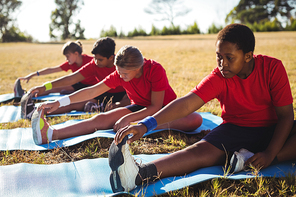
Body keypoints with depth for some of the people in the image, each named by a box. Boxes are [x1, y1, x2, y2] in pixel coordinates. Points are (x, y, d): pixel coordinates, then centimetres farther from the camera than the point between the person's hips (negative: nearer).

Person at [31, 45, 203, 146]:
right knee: (102, 119, -21)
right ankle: (51, 134, -37)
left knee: (196, 119, -35)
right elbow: (92, 91, -15)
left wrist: (129, 119, -38)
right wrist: (59, 103, -23)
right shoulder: (119, 74, -13)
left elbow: (156, 107, -27)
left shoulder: (155, 70, -27)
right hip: (140, 107, 3)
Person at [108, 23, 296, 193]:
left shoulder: (273, 68, -16)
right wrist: (145, 125, -44)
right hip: (235, 129, -1)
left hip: (273, 130, 2)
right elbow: (185, 104, -30)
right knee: (202, 150, -30)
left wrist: (270, 154, -27)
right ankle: (139, 174, -51)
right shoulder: (217, 79, -16)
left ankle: (250, 160, -31)